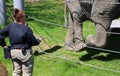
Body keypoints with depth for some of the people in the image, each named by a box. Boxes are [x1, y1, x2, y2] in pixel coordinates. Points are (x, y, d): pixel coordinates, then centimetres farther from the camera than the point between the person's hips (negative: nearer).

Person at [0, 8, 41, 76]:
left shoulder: (10, 26, 1)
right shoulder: (26, 29, -18)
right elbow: (33, 41, -11)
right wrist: (38, 41, 9)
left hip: (13, 52, 6)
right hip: (25, 52, -6)